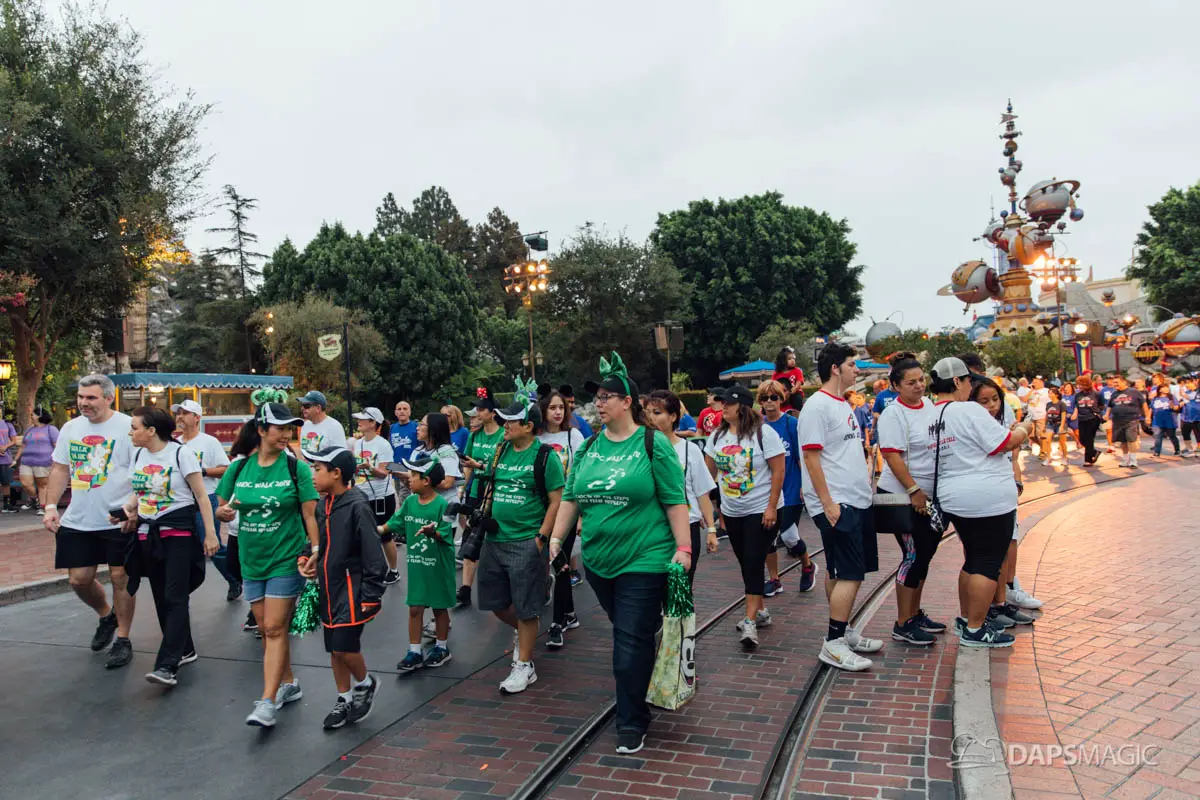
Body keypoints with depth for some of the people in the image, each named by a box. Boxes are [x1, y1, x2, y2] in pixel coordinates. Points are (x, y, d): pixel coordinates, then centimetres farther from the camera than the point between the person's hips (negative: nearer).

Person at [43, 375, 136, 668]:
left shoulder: (127, 427, -8)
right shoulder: (70, 428, 9)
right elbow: (60, 470, 16)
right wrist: (51, 506, 6)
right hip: (78, 520, 5)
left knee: (120, 578, 1)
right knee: (79, 579, 8)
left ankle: (123, 641, 15)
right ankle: (106, 616, 36)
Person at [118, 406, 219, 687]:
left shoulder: (181, 453, -9)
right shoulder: (138, 455, 9)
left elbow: (201, 495, -9)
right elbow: (137, 493, 21)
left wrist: (210, 533, -12)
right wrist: (125, 509, -1)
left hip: (179, 531, -7)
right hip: (148, 534, 7)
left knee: (175, 597, -10)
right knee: (161, 598, 10)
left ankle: (167, 665, -14)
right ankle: (184, 650, 25)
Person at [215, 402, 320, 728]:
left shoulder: (296, 467, -8)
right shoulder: (239, 467, 1)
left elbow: (310, 513, -7)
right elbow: (221, 509, 10)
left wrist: (316, 549, -15)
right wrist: (224, 512, -13)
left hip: (287, 559, -4)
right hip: (252, 560, 5)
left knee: (275, 628, -8)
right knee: (265, 628, 13)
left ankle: (267, 702, -5)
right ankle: (288, 684, 31)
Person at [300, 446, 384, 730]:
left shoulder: (357, 505, -17)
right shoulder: (322, 505, 7)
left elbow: (373, 554, -16)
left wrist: (370, 596, -16)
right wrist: (305, 557, 3)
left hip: (351, 588, -8)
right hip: (328, 588, 8)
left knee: (345, 647, -8)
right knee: (334, 650, 13)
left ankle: (365, 684, 20)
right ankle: (344, 700, 28)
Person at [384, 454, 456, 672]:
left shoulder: (441, 505, -17)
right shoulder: (409, 502, 1)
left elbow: (445, 534, -21)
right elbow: (393, 524, 9)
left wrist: (432, 532, -39)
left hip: (438, 565, -5)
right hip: (416, 564, 5)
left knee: (439, 607, 11)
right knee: (415, 608, 7)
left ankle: (441, 648, 28)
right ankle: (414, 652, 16)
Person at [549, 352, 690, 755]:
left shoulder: (653, 445, -8)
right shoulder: (589, 447, 8)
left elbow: (675, 501, -9)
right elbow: (570, 497, 13)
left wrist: (683, 548, -13)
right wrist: (556, 538, 7)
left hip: (644, 560, -5)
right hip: (599, 560, 5)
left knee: (632, 641, -3)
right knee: (625, 633, 18)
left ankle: (632, 723, 11)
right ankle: (634, 707, 38)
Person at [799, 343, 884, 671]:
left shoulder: (843, 405, 15)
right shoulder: (817, 406, -13)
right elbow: (811, 458, -18)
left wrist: (865, 482, 17)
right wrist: (828, 503, -20)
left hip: (857, 501, 9)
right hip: (836, 505, -9)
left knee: (841, 572, 15)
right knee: (849, 573, -9)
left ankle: (843, 631, 24)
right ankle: (833, 644, -2)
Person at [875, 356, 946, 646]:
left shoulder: (928, 405, 9)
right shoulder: (893, 414, -16)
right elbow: (892, 456, -22)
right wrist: (914, 490, -24)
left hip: (929, 496, 8)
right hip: (903, 496, -8)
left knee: (925, 555, 14)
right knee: (913, 556, -6)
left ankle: (915, 614, 27)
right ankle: (902, 625, 3)